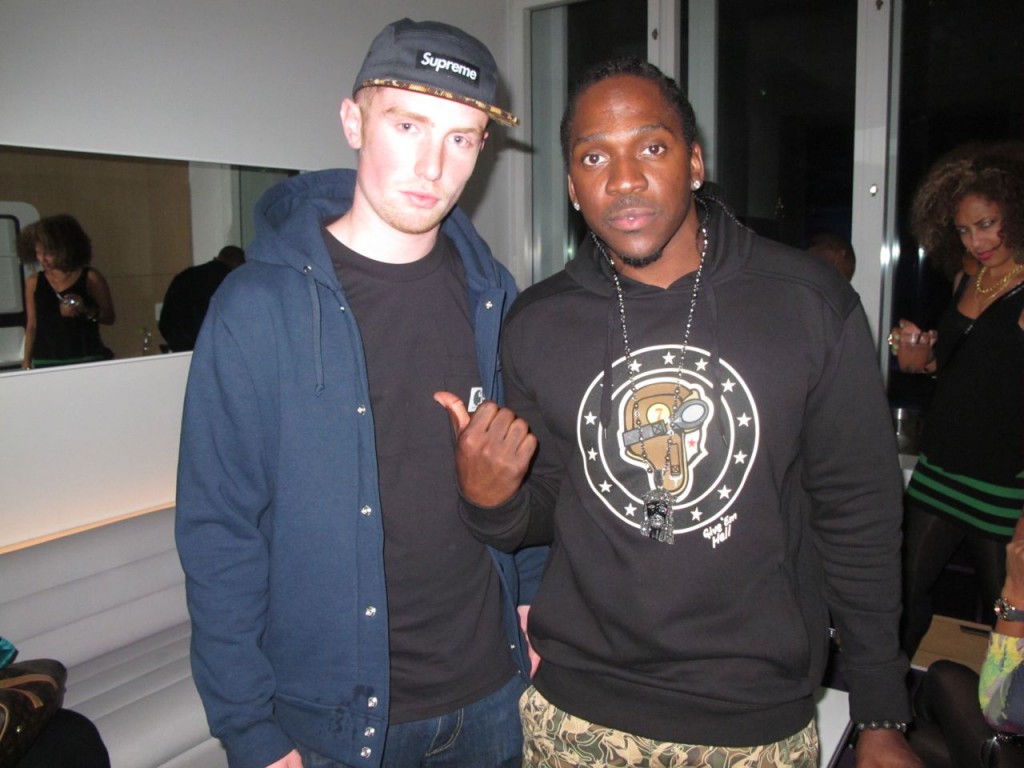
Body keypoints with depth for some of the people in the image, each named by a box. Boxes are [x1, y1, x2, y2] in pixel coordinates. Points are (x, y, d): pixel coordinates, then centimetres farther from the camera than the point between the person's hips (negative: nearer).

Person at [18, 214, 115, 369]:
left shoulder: (90, 278, -1)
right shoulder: (34, 282, 9)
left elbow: (109, 317, 3)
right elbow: (32, 325, 13)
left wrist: (86, 311, -16)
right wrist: (26, 362, 9)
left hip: (87, 361, -2)